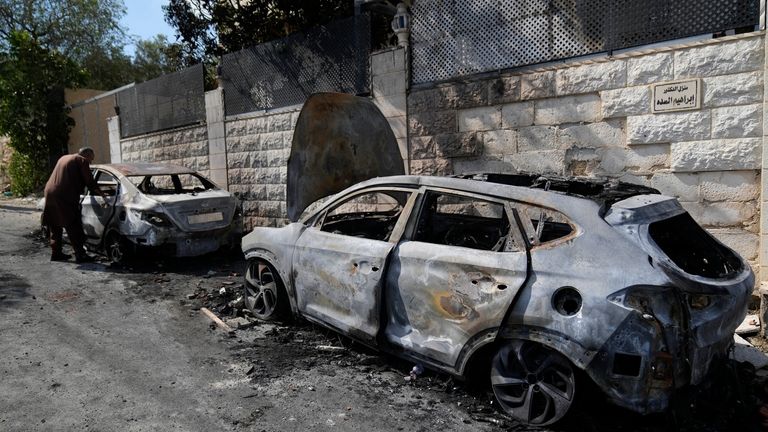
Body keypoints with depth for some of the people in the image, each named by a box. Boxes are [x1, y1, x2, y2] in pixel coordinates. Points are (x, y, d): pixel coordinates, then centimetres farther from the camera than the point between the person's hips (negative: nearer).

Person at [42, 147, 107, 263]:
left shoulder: (64, 158, 26)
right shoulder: (82, 160, 1)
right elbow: (90, 182, -5)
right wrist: (103, 195, -2)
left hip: (50, 193, 8)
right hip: (64, 196, -8)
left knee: (55, 226, 18)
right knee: (74, 227, -7)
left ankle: (56, 253, 23)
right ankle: (80, 255, -8)